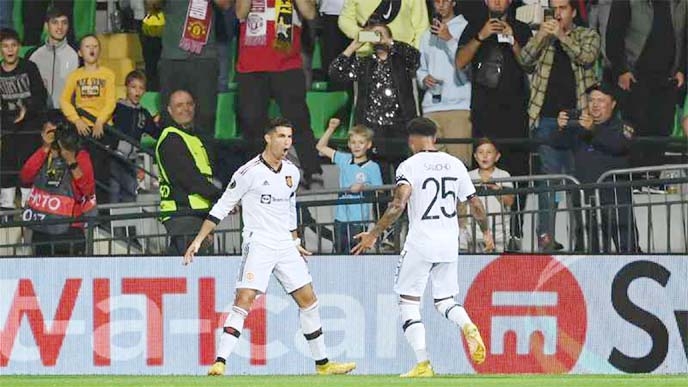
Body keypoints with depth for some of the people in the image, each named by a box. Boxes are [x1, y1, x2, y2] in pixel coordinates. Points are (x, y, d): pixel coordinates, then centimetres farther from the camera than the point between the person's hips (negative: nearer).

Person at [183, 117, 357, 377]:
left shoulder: (292, 173, 10)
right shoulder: (250, 172, -10)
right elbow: (222, 207, -6)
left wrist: (295, 243, 28)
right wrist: (198, 240, -9)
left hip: (285, 246, 7)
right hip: (258, 245, -7)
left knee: (308, 300, 8)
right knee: (244, 300, -18)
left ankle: (323, 364, 18)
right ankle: (219, 364, -21)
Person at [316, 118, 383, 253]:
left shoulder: (372, 167, -6)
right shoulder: (344, 160, 8)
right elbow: (321, 147, 15)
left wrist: (363, 187, -21)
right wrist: (331, 128, 6)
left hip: (359, 220, -5)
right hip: (341, 217, 5)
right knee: (340, 253, 9)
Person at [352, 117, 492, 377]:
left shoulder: (410, 166, -7)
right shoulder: (455, 164, 8)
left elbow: (398, 204, -20)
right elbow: (475, 204, 13)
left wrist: (374, 234, -15)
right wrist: (486, 233, 29)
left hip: (420, 243, -5)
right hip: (449, 244, 5)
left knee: (408, 302, 5)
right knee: (445, 300, 17)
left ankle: (423, 364, -5)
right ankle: (468, 327, -17)